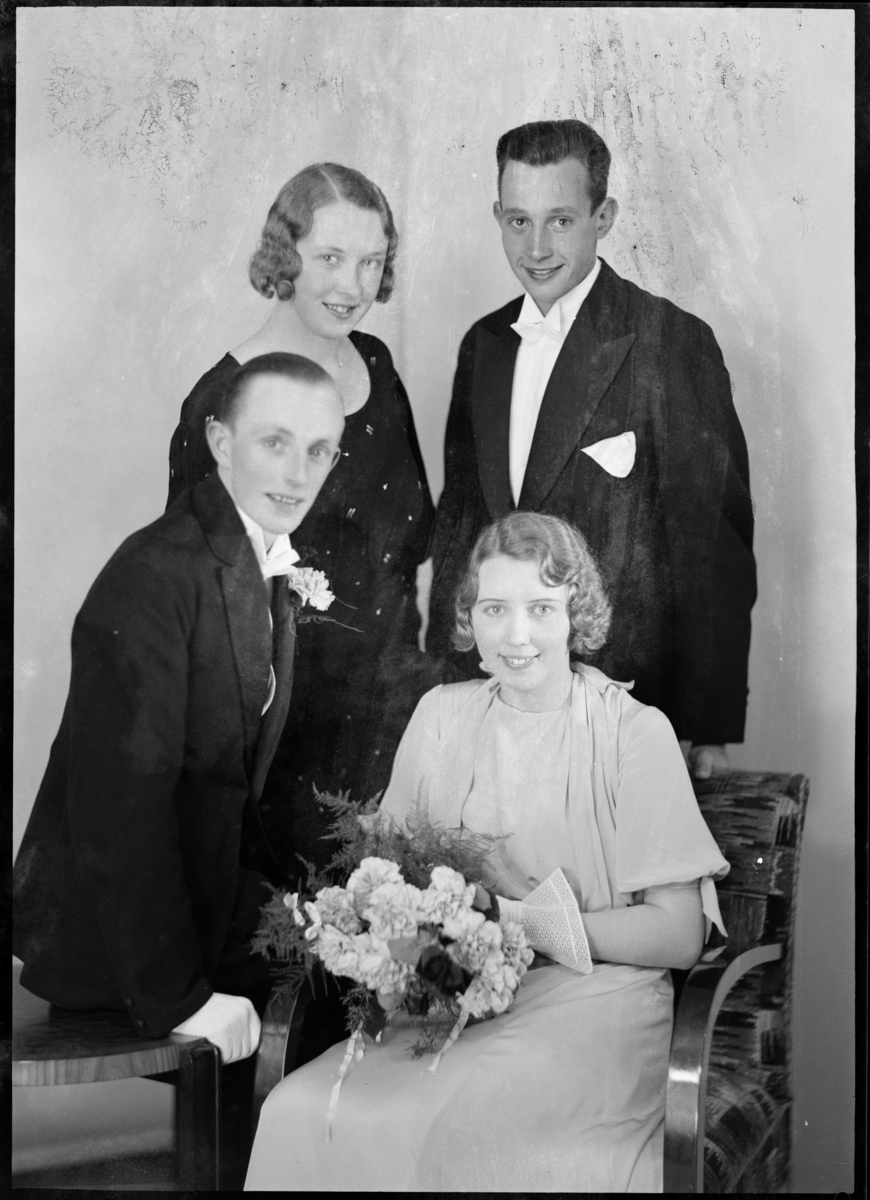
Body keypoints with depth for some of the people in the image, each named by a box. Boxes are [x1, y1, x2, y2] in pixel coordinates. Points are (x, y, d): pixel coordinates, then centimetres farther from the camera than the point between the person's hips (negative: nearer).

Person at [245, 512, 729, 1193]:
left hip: (590, 1003, -3)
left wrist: (517, 920, -14)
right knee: (297, 1111, -23)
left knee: (442, 1125, -31)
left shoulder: (636, 734, -4)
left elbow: (679, 937, -6)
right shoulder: (441, 716, 9)